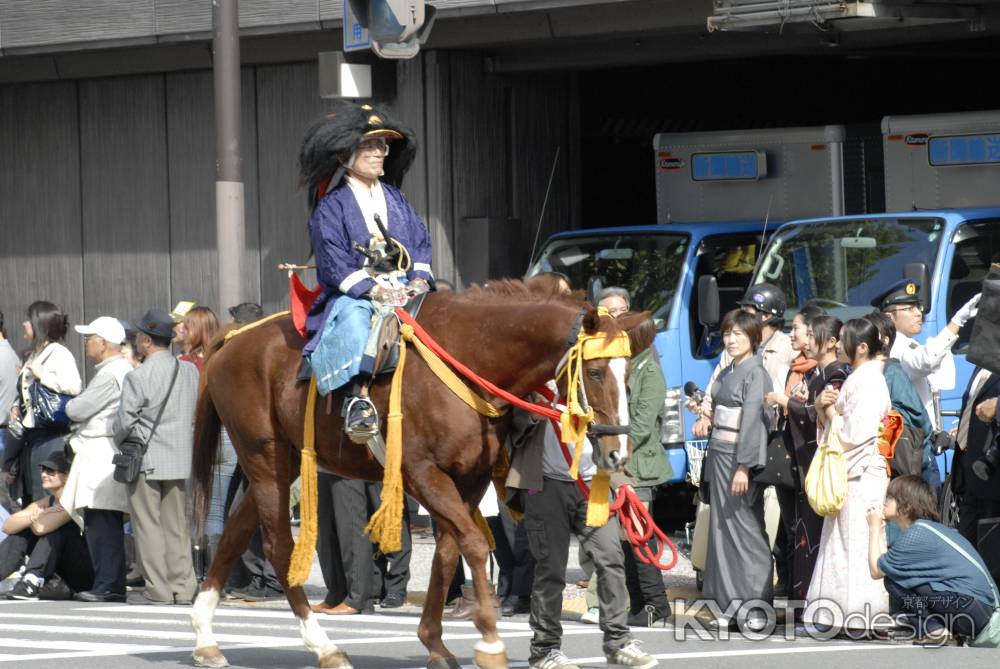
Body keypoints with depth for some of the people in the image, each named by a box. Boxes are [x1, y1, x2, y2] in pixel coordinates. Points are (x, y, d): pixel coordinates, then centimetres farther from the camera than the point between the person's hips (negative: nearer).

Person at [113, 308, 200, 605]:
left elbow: (124, 422, -11)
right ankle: (182, 587, 10)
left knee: (148, 525, 2)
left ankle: (158, 588, 0)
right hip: (180, 458, 5)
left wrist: (119, 438, 10)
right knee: (176, 525, 11)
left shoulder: (138, 377, -15)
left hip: (145, 459, -5)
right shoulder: (190, 371, 2)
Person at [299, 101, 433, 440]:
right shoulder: (332, 207, 1)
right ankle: (359, 396, -48)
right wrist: (374, 290, -19)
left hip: (403, 288, 5)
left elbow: (421, 242, 15)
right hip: (352, 294, -5)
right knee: (357, 318, -38)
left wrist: (419, 280, -4)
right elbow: (334, 264, -8)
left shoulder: (393, 198, 18)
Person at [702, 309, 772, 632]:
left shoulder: (755, 374, -9)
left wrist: (744, 467, -21)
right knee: (722, 529, 7)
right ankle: (732, 604, 9)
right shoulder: (727, 373, 16)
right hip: (719, 456, 8)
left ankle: (756, 605, -5)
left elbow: (753, 422, -16)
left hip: (741, 456, -8)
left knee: (745, 527, -7)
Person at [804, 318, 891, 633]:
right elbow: (832, 428, 18)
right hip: (846, 473, 10)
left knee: (857, 544, -8)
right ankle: (840, 611, 12)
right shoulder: (856, 379, 17)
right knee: (840, 542, 10)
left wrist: (831, 412, -5)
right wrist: (821, 407, -1)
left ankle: (861, 613, -6)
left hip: (862, 474, -10)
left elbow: (855, 433, -21)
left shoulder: (869, 382, -13)